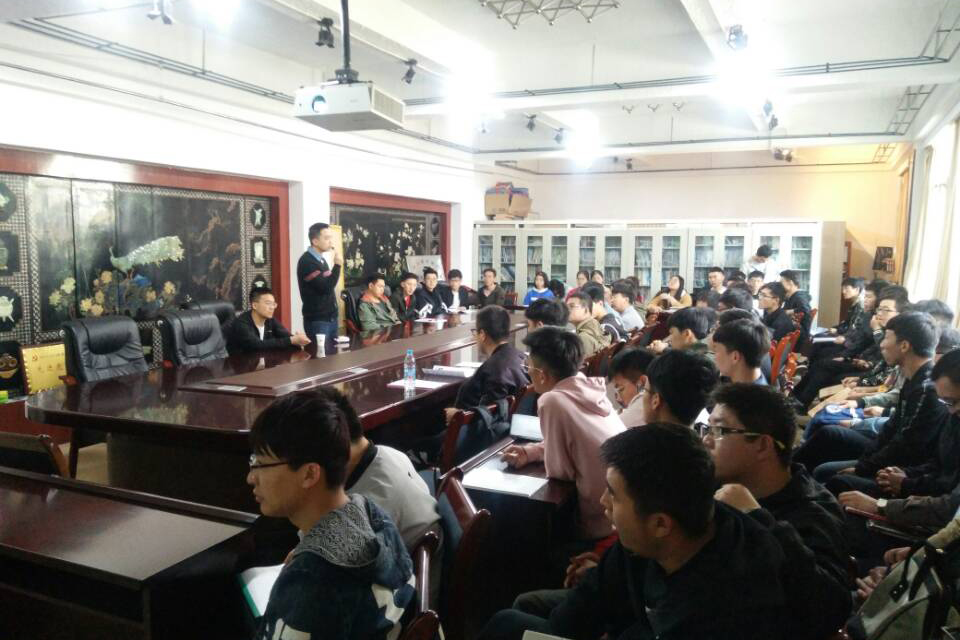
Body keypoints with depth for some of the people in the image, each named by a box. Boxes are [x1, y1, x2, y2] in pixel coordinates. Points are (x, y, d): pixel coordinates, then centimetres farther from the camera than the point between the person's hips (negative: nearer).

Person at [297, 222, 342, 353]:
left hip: (331, 318, 8)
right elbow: (325, 287, -21)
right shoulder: (306, 261, -14)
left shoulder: (322, 259, 13)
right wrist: (337, 265, -21)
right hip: (317, 320, -8)